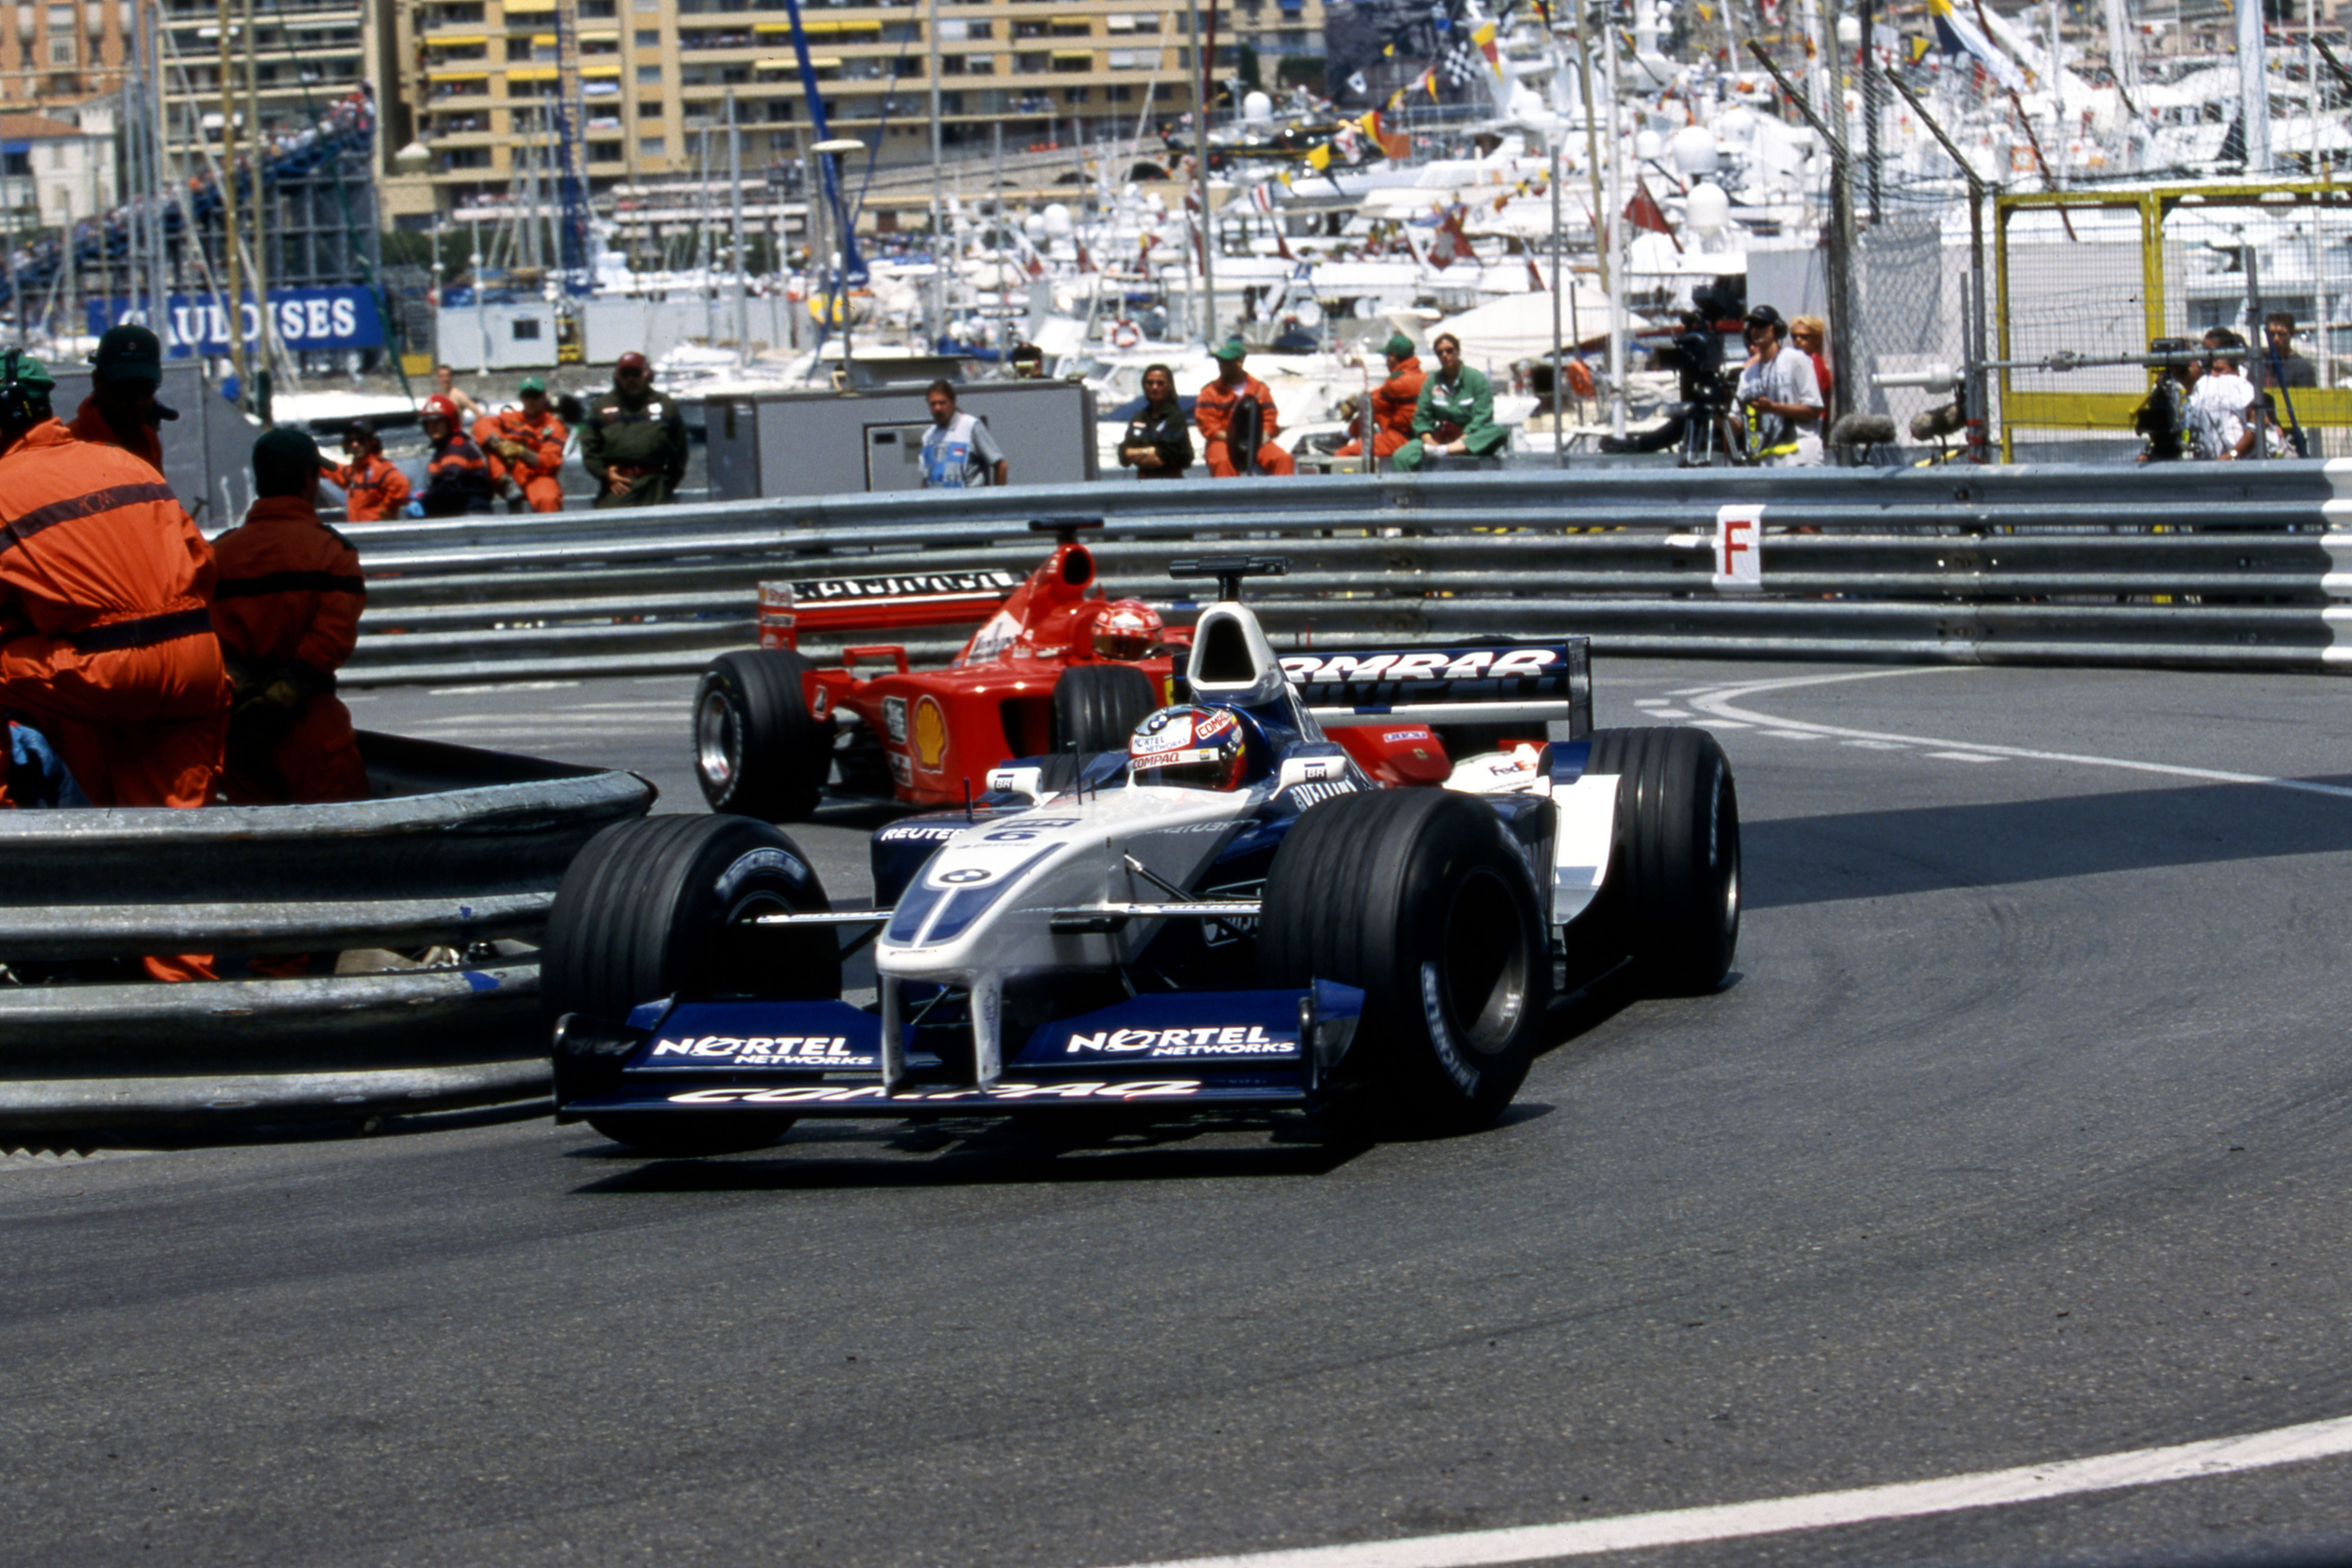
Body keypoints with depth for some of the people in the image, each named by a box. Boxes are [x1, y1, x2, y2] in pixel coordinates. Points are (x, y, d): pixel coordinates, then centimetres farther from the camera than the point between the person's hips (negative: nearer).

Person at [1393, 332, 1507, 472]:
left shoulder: (1477, 379, 1)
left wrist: (1461, 442, -22)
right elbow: (1421, 417, 5)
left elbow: (1482, 417, -8)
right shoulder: (1431, 383, 11)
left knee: (1499, 432, -36)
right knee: (1401, 457, -25)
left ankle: (1442, 451, -47)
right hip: (1439, 438, 2)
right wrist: (1429, 441, -16)